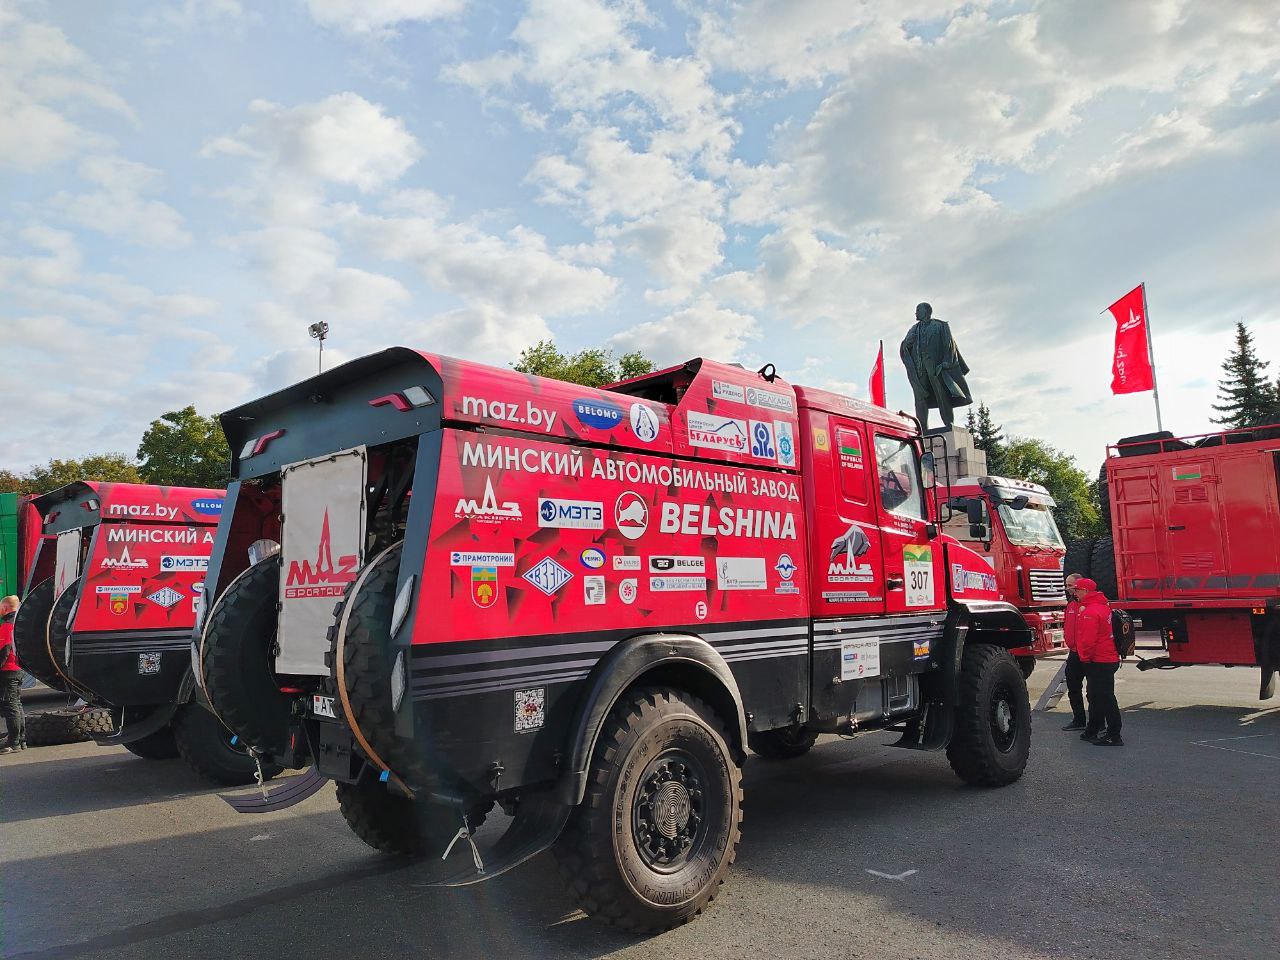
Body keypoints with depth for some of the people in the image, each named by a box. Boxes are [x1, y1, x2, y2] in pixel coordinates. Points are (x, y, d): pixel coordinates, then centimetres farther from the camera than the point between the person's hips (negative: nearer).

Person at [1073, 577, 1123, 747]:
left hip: (1099, 662, -11)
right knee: (1096, 696, 19)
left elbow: (1089, 639, -24)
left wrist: (1085, 657, -12)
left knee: (1105, 698, -5)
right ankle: (1092, 731, 30)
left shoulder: (1090, 612, -21)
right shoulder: (1102, 606, 12)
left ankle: (1114, 736, 1)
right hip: (1108, 658, 11)